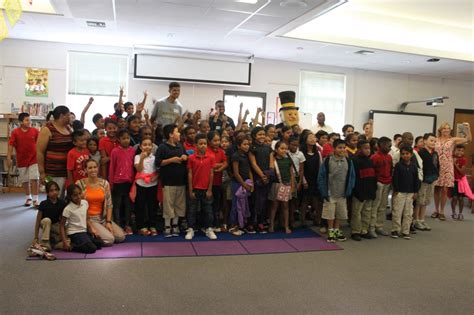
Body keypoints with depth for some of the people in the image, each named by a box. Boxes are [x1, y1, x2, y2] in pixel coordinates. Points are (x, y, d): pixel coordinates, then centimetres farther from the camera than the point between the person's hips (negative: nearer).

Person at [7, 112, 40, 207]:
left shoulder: (35, 131, -5)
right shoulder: (15, 132, -6)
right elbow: (11, 145, -7)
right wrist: (9, 158, -12)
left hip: (34, 159, -1)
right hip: (21, 160, 1)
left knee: (34, 179, -8)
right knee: (25, 181, 13)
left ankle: (35, 199, -2)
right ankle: (28, 198, 29)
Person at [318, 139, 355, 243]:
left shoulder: (348, 161, 0)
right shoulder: (327, 161, -10)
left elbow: (352, 176, 6)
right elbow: (321, 177, -7)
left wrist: (349, 190, -1)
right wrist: (324, 192, -10)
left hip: (342, 194, 3)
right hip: (330, 194, -3)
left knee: (340, 213, 12)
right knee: (330, 213, 4)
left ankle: (337, 230, 27)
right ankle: (331, 232, 17)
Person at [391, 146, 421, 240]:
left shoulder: (414, 166, 5)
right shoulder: (398, 165, -4)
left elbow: (416, 179, 9)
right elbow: (395, 178, -6)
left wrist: (416, 191, 5)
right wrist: (395, 190, -9)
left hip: (410, 193, 3)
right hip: (399, 192, -3)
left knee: (408, 213, 7)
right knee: (397, 212, -1)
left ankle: (405, 231, 15)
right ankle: (395, 230, 9)